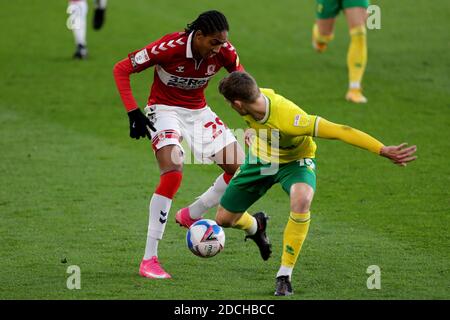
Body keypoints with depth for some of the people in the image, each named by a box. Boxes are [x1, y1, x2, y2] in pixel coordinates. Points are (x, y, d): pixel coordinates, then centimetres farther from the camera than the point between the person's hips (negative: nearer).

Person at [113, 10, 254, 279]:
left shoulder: (223, 51, -15)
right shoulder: (170, 47, -28)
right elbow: (121, 69, -19)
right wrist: (134, 113, -24)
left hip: (199, 111, 6)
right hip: (165, 110, -6)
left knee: (240, 168, -3)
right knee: (173, 173, -27)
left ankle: (191, 216, 19)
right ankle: (149, 260, -22)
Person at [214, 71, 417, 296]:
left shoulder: (287, 120, -42)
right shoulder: (255, 96, -24)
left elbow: (339, 131, -43)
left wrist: (383, 150, -45)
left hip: (294, 162, -6)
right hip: (260, 158, 6)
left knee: (301, 201, -39)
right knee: (224, 219, 7)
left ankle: (284, 276, -27)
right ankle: (253, 227, 46)